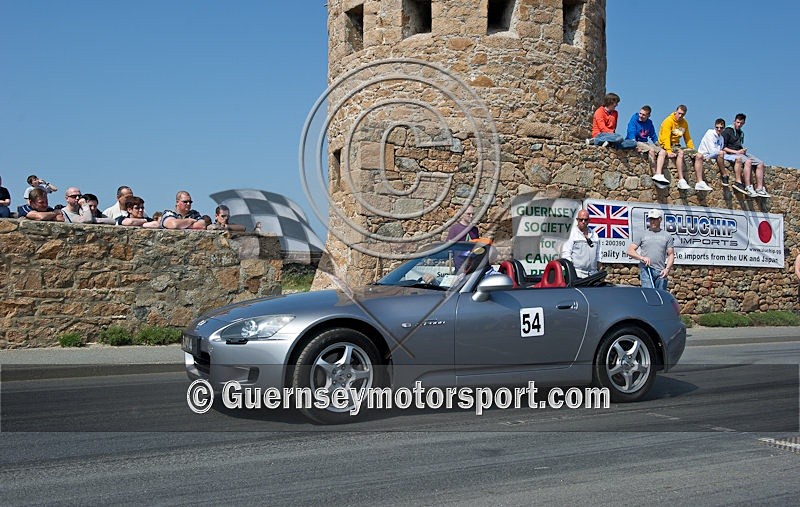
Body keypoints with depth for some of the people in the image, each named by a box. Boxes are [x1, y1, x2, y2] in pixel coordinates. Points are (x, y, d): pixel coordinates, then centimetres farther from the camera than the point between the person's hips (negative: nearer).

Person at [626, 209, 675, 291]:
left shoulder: (667, 236, 14)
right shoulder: (642, 234, 10)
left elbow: (671, 254, 12)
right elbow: (630, 250, 7)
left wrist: (667, 268, -4)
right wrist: (641, 258, -11)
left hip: (660, 272, 2)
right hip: (646, 269, -2)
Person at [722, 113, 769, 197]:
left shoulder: (741, 133, 24)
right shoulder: (727, 131, -1)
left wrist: (743, 150, 5)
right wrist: (736, 152, -16)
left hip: (740, 153, 8)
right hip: (730, 154, -8)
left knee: (760, 163, -7)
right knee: (748, 161, -34)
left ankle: (760, 189, -13)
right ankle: (748, 188, -40)